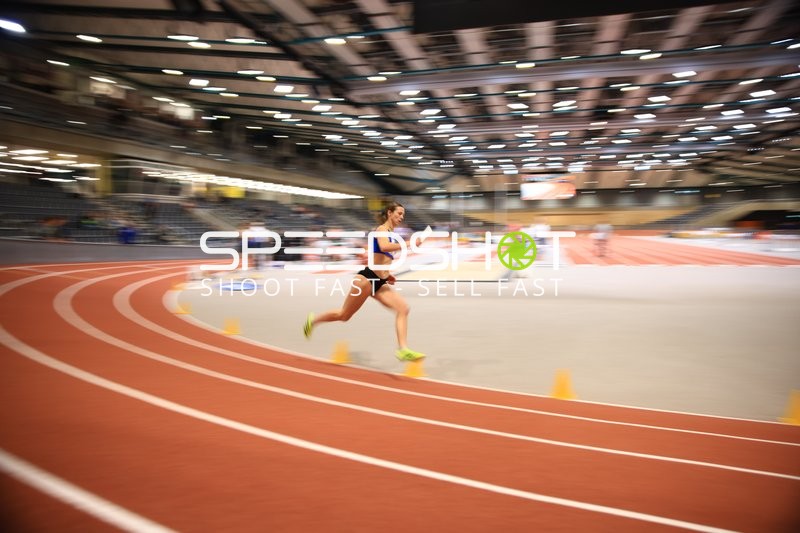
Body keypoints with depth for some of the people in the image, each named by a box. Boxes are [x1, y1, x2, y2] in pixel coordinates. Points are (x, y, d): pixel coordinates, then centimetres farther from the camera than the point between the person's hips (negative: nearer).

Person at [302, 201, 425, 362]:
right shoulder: (382, 229, -9)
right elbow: (384, 247, -33)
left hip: (379, 283, 8)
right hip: (367, 278, -8)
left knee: (403, 308, -11)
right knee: (344, 315, 6)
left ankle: (403, 349, -15)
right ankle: (313, 320, 31)